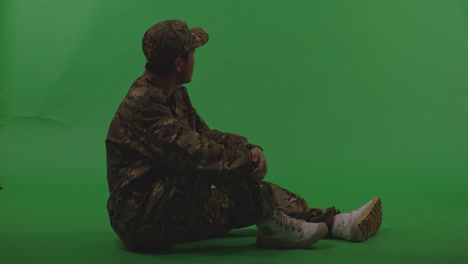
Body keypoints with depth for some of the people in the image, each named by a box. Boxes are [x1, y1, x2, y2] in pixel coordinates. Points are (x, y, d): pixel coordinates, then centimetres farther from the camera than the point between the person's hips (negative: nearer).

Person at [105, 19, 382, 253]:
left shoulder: (173, 94, 6)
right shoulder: (143, 104, -24)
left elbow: (205, 137, 10)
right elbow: (196, 153, -31)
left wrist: (249, 149, -9)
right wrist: (247, 158, -15)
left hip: (172, 207, 9)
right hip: (143, 217, -9)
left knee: (257, 191, 6)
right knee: (219, 162, -27)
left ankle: (335, 222, 8)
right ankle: (273, 228, -11)